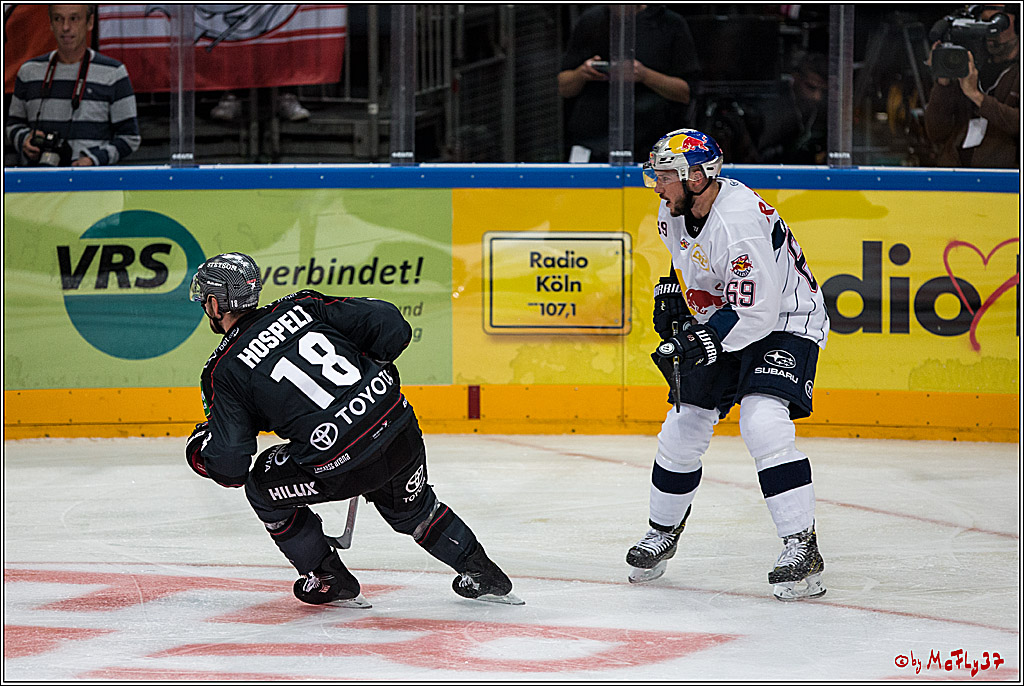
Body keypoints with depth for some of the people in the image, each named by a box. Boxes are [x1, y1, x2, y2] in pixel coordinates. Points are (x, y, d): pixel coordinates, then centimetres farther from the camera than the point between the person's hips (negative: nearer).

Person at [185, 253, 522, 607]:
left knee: (263, 487, 22)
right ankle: (485, 575, 41)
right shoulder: (299, 306, 11)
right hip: (402, 430, 5)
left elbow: (229, 468, -1)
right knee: (412, 505, 34)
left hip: (341, 464, -5)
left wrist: (198, 449, 22)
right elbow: (389, 324, 5)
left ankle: (330, 581, 27)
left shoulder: (223, 372, 2)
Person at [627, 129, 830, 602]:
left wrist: (694, 344, -33)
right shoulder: (676, 213, -4)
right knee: (683, 428, 7)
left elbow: (755, 311, -33)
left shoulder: (741, 220, -32)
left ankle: (801, 547, -23)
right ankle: (663, 532, 29)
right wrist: (670, 293, 12)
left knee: (763, 424, -28)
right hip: (717, 328, 8)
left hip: (785, 326, -8)